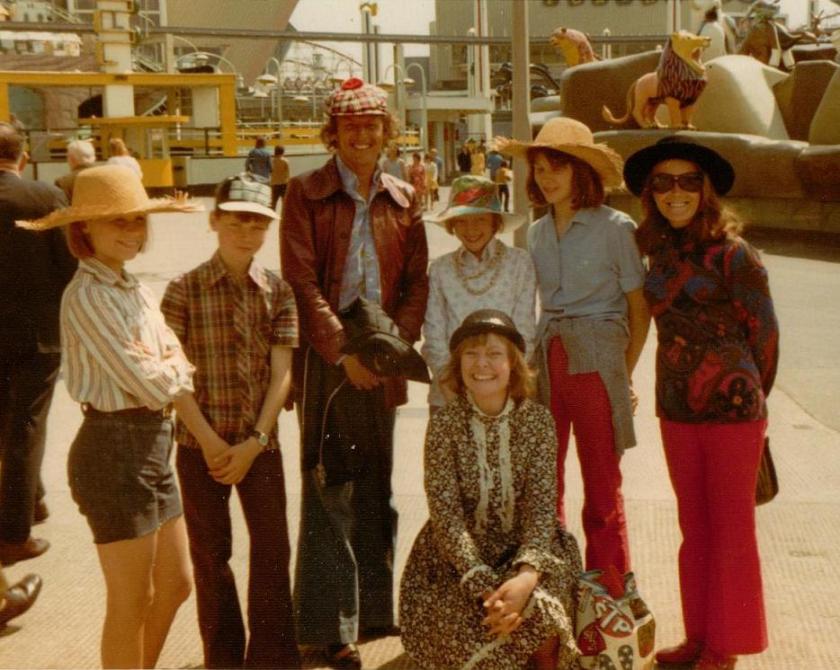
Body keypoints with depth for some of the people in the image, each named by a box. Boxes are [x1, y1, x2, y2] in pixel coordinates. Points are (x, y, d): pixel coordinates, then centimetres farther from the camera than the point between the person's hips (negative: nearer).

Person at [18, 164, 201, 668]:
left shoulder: (137, 292, 11)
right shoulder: (87, 295, -17)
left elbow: (179, 372, 6)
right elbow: (150, 386, -19)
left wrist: (163, 371, -13)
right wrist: (173, 370, 0)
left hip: (153, 445, 9)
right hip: (115, 449, -9)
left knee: (175, 584, 19)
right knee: (131, 604, 4)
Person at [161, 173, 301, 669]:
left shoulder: (279, 291, 0)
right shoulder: (184, 290, -5)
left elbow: (282, 373, -4)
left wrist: (255, 442, -12)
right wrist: (210, 439, -14)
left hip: (260, 443, 1)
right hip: (200, 443, -1)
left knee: (273, 549, 3)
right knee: (210, 554, 9)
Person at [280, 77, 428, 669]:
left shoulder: (403, 199, 11)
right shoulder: (306, 193, -1)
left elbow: (417, 283, 9)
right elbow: (302, 281, -8)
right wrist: (343, 350, -14)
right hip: (326, 358, -4)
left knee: (376, 488, 12)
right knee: (328, 491, -2)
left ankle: (375, 609, 25)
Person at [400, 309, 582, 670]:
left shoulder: (537, 420, -5)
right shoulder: (444, 424, -8)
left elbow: (541, 506, -10)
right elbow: (446, 514, -14)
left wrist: (527, 574, -28)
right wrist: (484, 586, -26)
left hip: (524, 551, 1)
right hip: (459, 559, -1)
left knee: (539, 606, -28)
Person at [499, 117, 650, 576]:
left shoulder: (615, 228, -2)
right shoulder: (537, 233, 13)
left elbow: (640, 309, 1)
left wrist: (625, 373, -1)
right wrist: (535, 360, 8)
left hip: (595, 362, -4)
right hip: (546, 360, 5)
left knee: (602, 486, 2)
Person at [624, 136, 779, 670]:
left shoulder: (732, 253, -12)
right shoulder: (659, 248, 5)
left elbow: (765, 333, -4)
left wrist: (743, 396, 6)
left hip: (732, 411, -5)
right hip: (676, 410, 6)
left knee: (731, 531, 7)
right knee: (695, 529, 15)